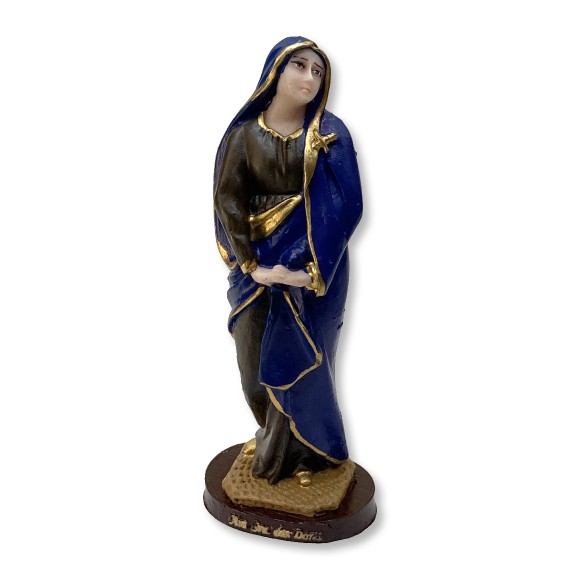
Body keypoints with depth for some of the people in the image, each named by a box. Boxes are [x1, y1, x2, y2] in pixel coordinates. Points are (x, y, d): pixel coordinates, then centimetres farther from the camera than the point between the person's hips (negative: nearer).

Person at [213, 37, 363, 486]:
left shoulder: (330, 133, -3)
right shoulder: (245, 133, 2)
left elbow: (344, 206, -10)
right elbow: (228, 198, -4)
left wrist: (311, 270, -18)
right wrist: (252, 265, -14)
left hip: (313, 265, -2)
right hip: (259, 262, 2)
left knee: (299, 359, 4)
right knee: (254, 357, 9)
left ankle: (303, 450, 26)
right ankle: (272, 436, 35)